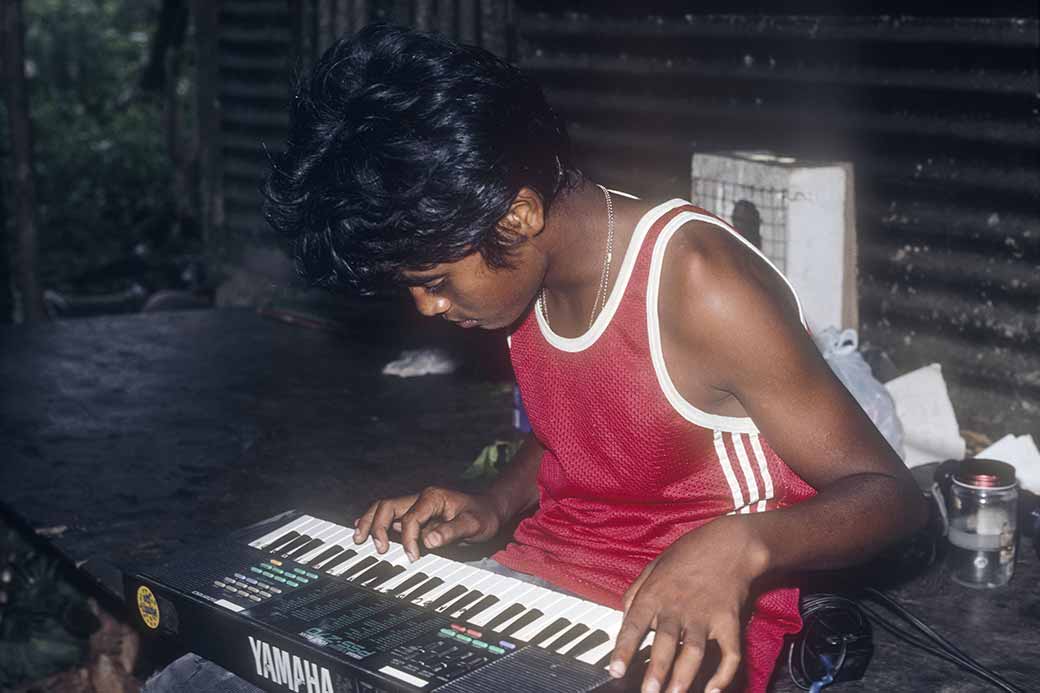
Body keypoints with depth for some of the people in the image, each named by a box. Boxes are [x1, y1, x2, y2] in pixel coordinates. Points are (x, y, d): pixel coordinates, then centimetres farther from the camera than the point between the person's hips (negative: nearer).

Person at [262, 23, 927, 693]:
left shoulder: (698, 286, -23)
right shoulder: (530, 266, 0)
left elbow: (887, 494, -18)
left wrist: (739, 544, -37)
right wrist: (495, 505, -1)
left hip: (682, 631, -6)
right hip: (539, 579, 7)